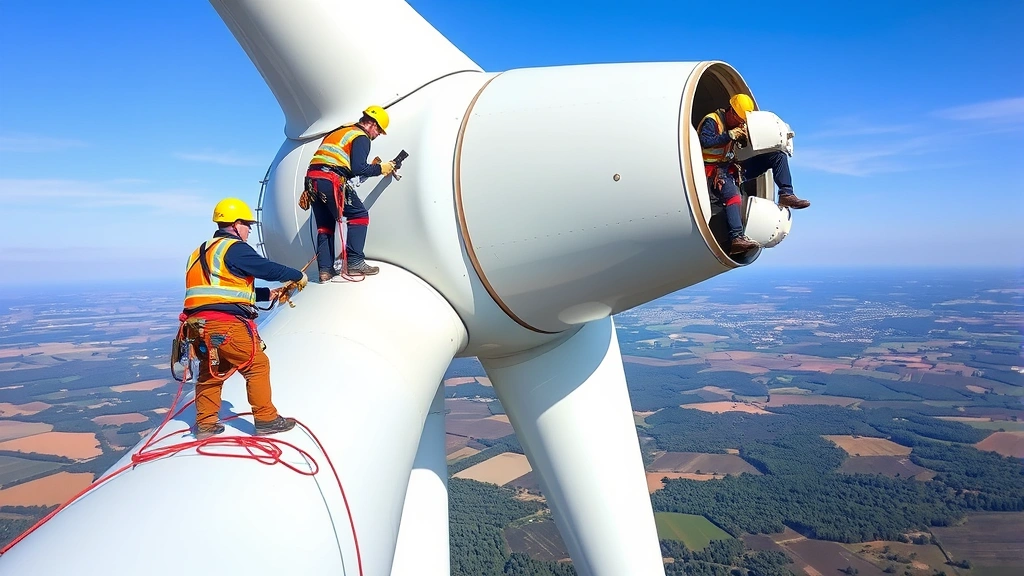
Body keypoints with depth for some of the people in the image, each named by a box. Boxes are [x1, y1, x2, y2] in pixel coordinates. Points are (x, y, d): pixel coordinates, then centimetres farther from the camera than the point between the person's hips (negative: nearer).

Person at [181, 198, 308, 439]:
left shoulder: (202, 252, 23)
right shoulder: (234, 248, -6)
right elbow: (267, 268, -8)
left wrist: (267, 294, 24)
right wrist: (298, 276, 9)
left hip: (199, 324, 9)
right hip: (226, 324, -9)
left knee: (210, 372, 20)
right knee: (257, 365, 2)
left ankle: (205, 424, 24)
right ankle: (266, 420, 6)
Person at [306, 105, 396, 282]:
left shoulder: (341, 131, 27)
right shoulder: (361, 137, 1)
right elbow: (358, 169, -11)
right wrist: (380, 168, 1)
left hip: (312, 179, 8)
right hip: (331, 181, -8)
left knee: (325, 226, 15)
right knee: (360, 215, 4)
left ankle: (325, 269, 11)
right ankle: (355, 261, -2)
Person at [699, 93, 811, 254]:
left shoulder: (737, 123, 14)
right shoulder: (712, 121, -9)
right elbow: (705, 142, -26)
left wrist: (745, 135, -5)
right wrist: (730, 135, -25)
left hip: (732, 168, 8)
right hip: (715, 171, -8)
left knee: (778, 155, 3)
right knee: (733, 195, -39)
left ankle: (786, 195, -5)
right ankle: (736, 239, -47)